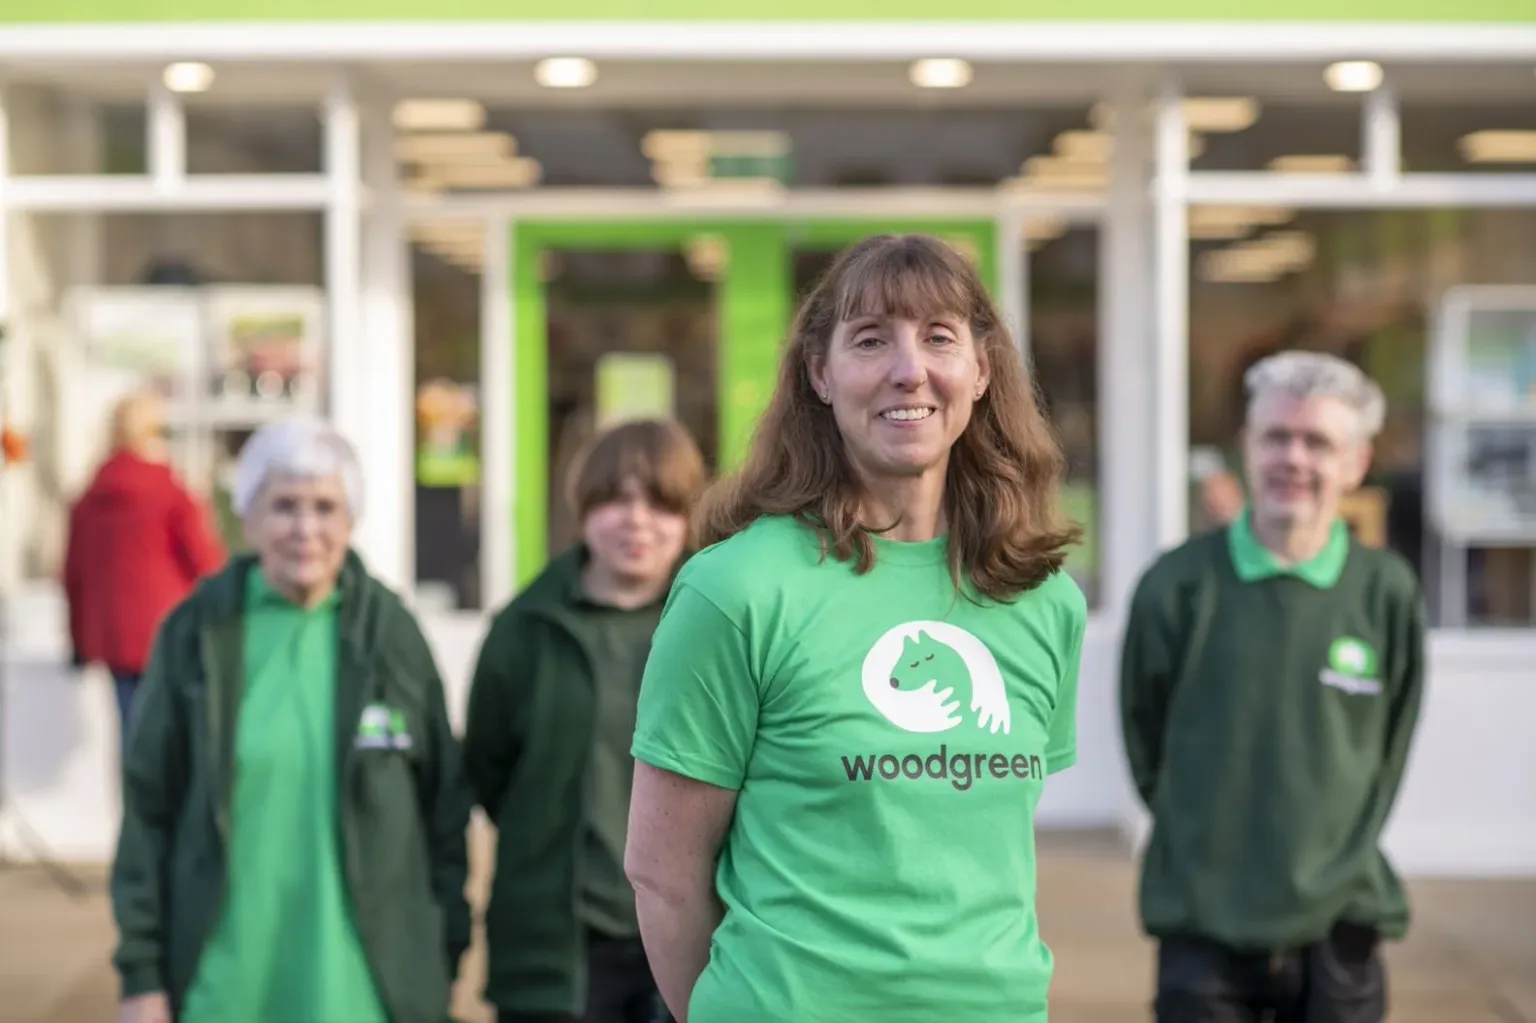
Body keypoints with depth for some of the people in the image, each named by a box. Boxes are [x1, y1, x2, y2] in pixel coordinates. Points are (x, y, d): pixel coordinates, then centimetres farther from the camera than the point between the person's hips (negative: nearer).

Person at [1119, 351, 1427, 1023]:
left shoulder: (1387, 593, -2)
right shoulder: (1180, 584, -6)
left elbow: (1389, 754, 9)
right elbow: (1145, 743, 6)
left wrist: (1342, 857, 7)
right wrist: (1206, 842, 8)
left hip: (1339, 924, 1)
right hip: (1205, 924, -1)